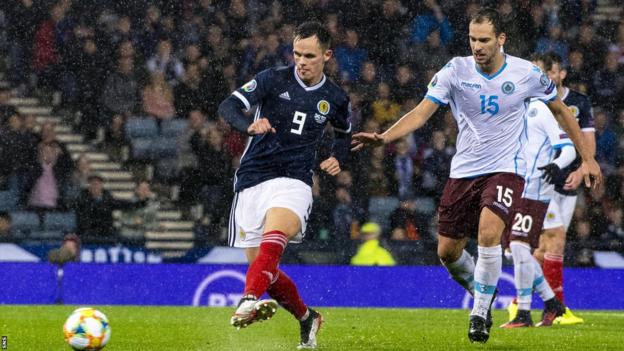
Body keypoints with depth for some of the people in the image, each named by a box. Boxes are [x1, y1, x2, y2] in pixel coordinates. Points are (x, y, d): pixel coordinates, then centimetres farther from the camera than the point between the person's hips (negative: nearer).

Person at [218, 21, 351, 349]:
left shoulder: (335, 98, 7)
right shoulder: (273, 79, -1)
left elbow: (344, 134, 29)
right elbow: (228, 106, -13)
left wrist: (337, 159, 8)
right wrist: (249, 125, -34)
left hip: (293, 181, -1)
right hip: (252, 180, 1)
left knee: (273, 238, -33)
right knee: (262, 267, 2)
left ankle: (249, 301, -53)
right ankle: (307, 318, 27)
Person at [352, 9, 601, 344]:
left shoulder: (526, 73, -8)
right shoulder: (456, 70, -8)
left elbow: (560, 110, 9)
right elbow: (421, 112, -14)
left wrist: (587, 157, 11)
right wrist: (384, 137, -31)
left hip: (506, 169, -3)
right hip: (464, 171, 3)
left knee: (488, 232, -27)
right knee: (447, 252, 4)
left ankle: (480, 313, -10)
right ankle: (482, 295, 35)